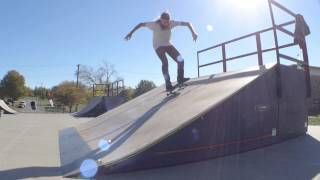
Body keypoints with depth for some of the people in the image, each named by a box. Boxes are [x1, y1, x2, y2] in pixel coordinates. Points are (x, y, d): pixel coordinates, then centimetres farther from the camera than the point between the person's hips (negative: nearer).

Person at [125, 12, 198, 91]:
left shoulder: (172, 23, -18)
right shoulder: (155, 25, -24)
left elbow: (187, 23, -14)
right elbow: (141, 24, -14)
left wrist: (193, 32, -28)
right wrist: (131, 33, -16)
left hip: (168, 44, 4)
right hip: (158, 46, -4)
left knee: (180, 60, -14)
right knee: (165, 62, -27)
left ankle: (180, 79, 0)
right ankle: (168, 84, -22)